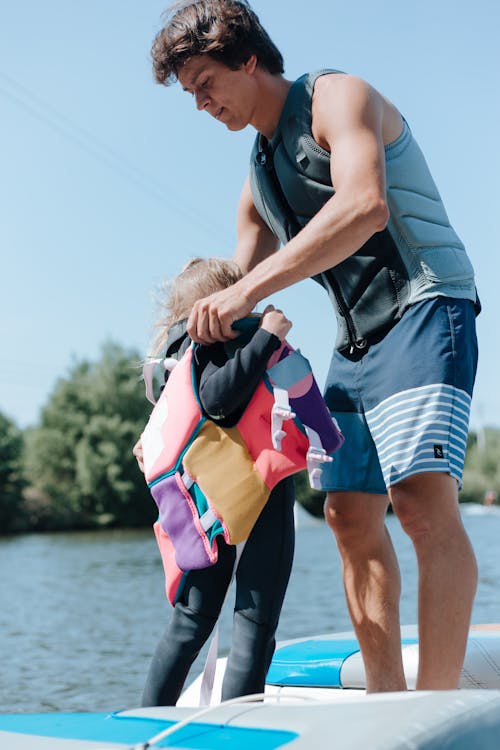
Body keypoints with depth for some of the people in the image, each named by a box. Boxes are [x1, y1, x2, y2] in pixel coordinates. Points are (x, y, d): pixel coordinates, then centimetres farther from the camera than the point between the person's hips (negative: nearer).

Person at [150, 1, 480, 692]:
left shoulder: (337, 97, -7)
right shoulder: (257, 176, 18)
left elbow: (365, 205, -28)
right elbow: (240, 283, 24)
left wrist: (249, 291, -32)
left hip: (423, 304, -9)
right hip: (356, 337, 9)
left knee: (423, 499, -23)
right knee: (351, 516, 3)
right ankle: (386, 701, 8)